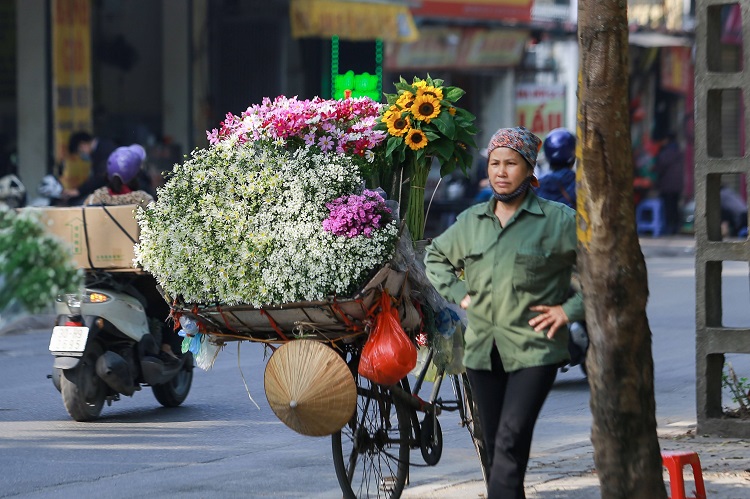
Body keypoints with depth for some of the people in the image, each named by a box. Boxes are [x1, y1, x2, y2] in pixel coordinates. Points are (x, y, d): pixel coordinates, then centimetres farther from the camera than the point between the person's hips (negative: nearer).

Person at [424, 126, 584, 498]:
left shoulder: (558, 220, -3)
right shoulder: (471, 221, 11)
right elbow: (435, 257, 28)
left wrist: (569, 310, -8)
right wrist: (458, 294, 12)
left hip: (534, 351, -5)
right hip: (482, 351, 5)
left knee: (510, 442, -17)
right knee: (495, 447, 9)